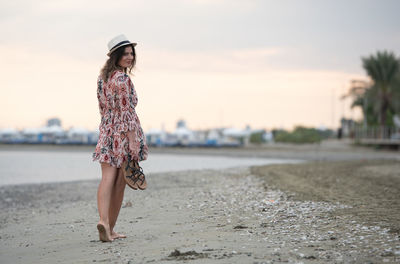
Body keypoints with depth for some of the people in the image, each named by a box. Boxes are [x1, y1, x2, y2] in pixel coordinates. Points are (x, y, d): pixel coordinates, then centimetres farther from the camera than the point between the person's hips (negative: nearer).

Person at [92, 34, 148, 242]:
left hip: (106, 131, 6)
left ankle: (104, 220, -22)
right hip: (124, 132, -6)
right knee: (119, 182, 5)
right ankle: (110, 228, 12)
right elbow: (126, 111, -16)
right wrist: (133, 140, -16)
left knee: (107, 178, -3)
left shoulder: (103, 77, 12)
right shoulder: (123, 79, -13)